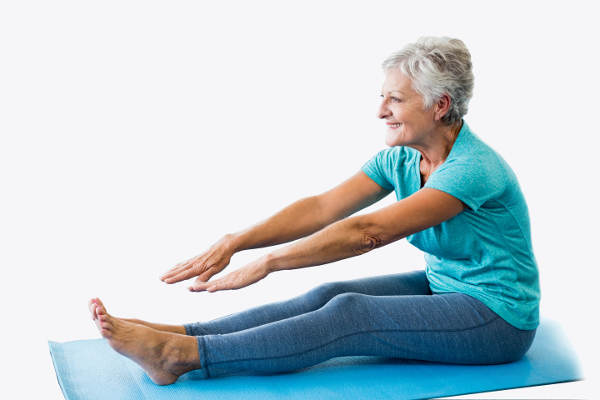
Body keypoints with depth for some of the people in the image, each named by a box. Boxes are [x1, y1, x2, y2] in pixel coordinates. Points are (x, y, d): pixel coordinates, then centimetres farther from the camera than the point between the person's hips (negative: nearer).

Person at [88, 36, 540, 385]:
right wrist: (235, 242, -22)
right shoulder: (400, 158, -1)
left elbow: (367, 232, -33)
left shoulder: (475, 169, -27)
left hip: (499, 319, -7)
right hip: (441, 286, 7)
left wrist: (266, 263, -33)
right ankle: (181, 334, -19)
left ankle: (182, 355, -27)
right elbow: (321, 208, -10)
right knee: (329, 295, -14)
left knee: (351, 313, -23)